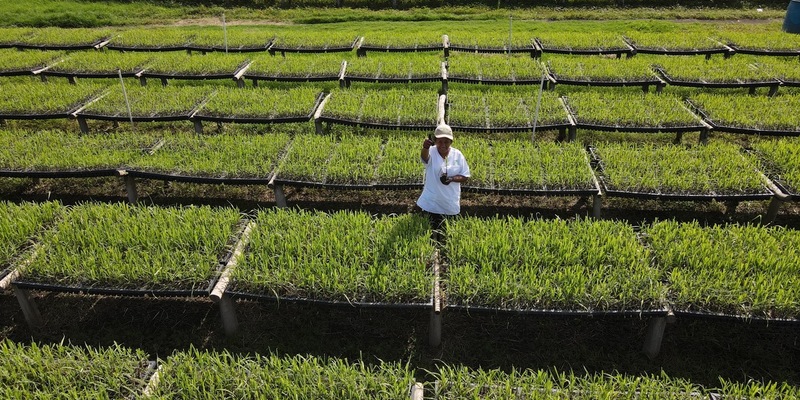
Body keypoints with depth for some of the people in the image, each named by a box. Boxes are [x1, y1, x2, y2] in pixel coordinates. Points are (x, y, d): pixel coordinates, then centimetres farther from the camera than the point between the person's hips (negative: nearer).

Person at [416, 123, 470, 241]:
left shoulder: (457, 155, -5)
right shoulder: (431, 152, -14)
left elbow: (465, 176, 0)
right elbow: (424, 156, -39)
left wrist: (452, 178, -20)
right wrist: (425, 147, -63)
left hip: (450, 202, 2)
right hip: (431, 201, -2)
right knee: (432, 228, 7)